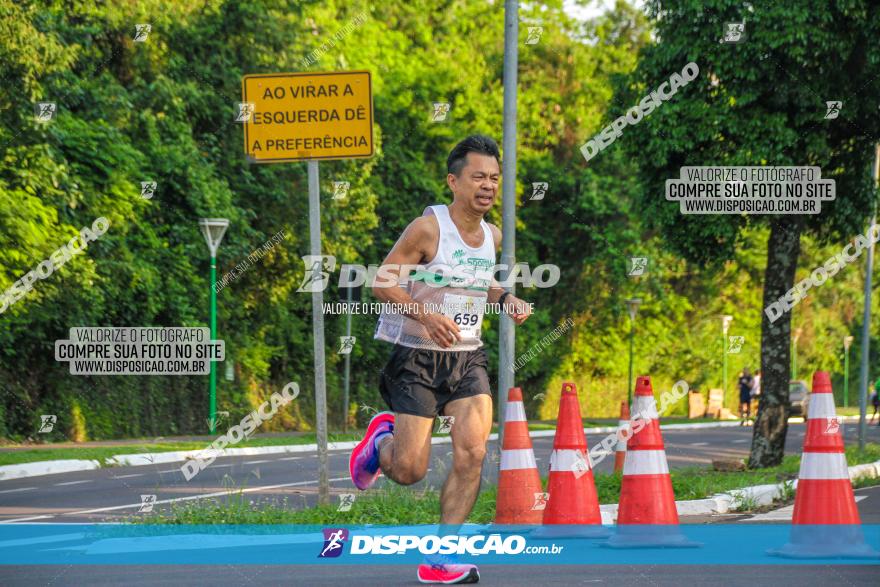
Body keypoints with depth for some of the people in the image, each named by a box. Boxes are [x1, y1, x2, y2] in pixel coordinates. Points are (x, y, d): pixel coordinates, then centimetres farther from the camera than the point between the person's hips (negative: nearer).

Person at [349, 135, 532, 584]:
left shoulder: (492, 236, 6)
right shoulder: (428, 228, -14)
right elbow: (381, 281, -13)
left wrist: (506, 299, 5)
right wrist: (426, 314, -27)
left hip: (468, 358, 5)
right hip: (417, 358, -5)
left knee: (473, 452, -15)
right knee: (409, 472, -5)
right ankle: (382, 438, 33)